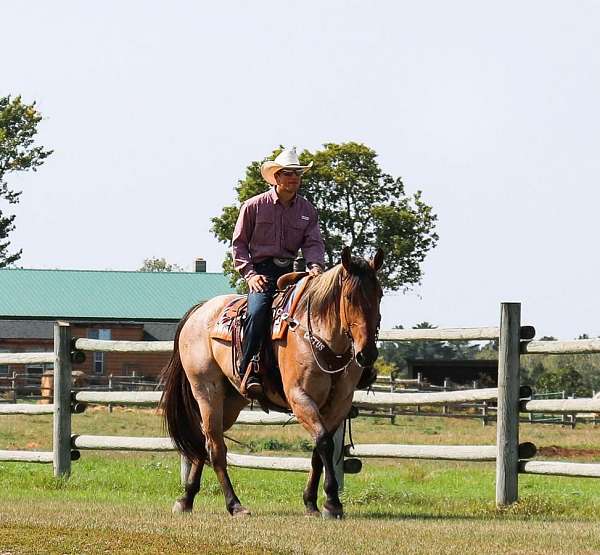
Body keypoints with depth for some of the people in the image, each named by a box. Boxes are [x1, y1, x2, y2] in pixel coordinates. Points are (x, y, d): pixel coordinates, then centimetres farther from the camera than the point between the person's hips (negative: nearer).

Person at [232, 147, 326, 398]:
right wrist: (250, 273, -10)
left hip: (289, 271, 4)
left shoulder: (307, 210, 11)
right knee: (257, 311, -30)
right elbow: (239, 244, 5)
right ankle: (249, 374, -29)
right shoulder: (254, 206, 3)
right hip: (261, 271, -4)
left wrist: (316, 265, -19)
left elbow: (314, 243, 4)